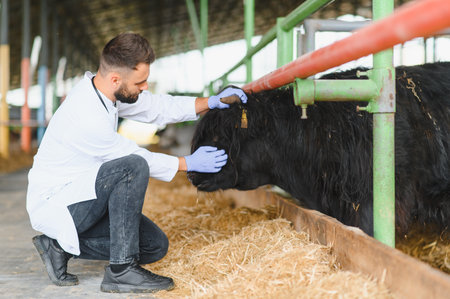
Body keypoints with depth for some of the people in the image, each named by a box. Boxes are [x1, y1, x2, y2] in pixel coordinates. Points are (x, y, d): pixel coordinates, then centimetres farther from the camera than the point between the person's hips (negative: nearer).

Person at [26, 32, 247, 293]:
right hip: (52, 203, -10)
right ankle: (122, 270, -24)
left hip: (81, 197, 10)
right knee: (133, 167, -32)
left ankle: (62, 246, 9)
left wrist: (211, 102, -1)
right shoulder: (87, 117, -29)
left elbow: (157, 107, 9)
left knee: (156, 246, 3)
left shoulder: (103, 89, -2)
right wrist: (189, 163, -7)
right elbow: (136, 159, -17)